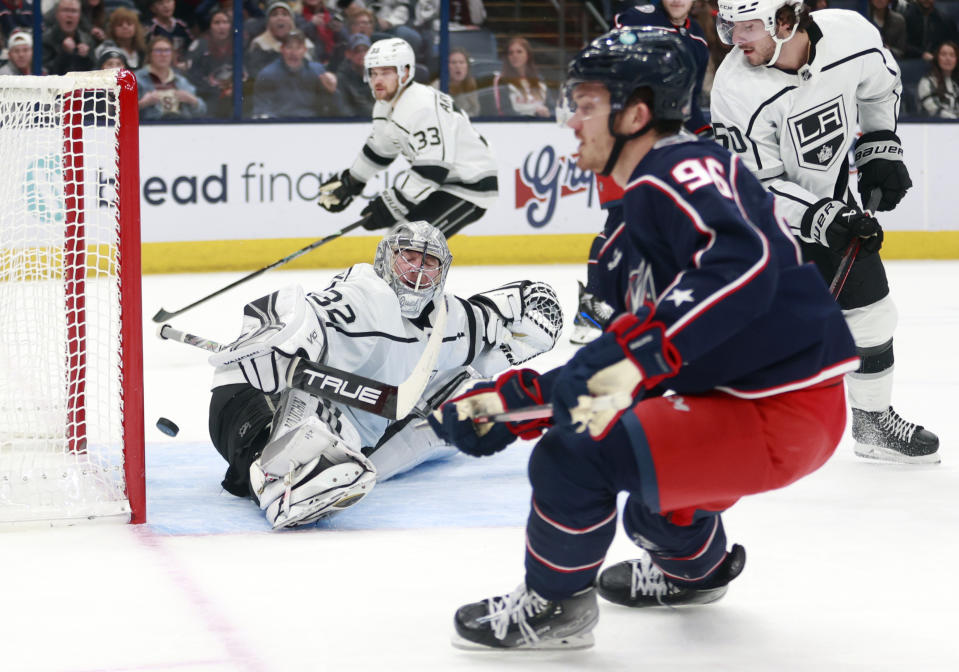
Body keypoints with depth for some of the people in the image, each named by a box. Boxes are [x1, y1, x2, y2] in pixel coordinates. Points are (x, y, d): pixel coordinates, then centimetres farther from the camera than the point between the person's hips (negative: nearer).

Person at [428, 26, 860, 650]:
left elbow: (742, 264, -36)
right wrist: (507, 401, 10)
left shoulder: (682, 172, -15)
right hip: (730, 403, 11)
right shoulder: (640, 215, 16)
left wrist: (634, 352, -39)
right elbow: (609, 366, 18)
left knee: (574, 455, -18)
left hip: (784, 416, -11)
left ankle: (553, 605, 6)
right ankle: (693, 566, 55)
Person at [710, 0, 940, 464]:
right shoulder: (737, 89, -31)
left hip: (830, 195, 4)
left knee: (870, 308, 9)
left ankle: (873, 422, 27)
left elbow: (881, 87, 4)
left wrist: (881, 149, 2)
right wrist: (823, 219, -33)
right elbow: (758, 185, -25)